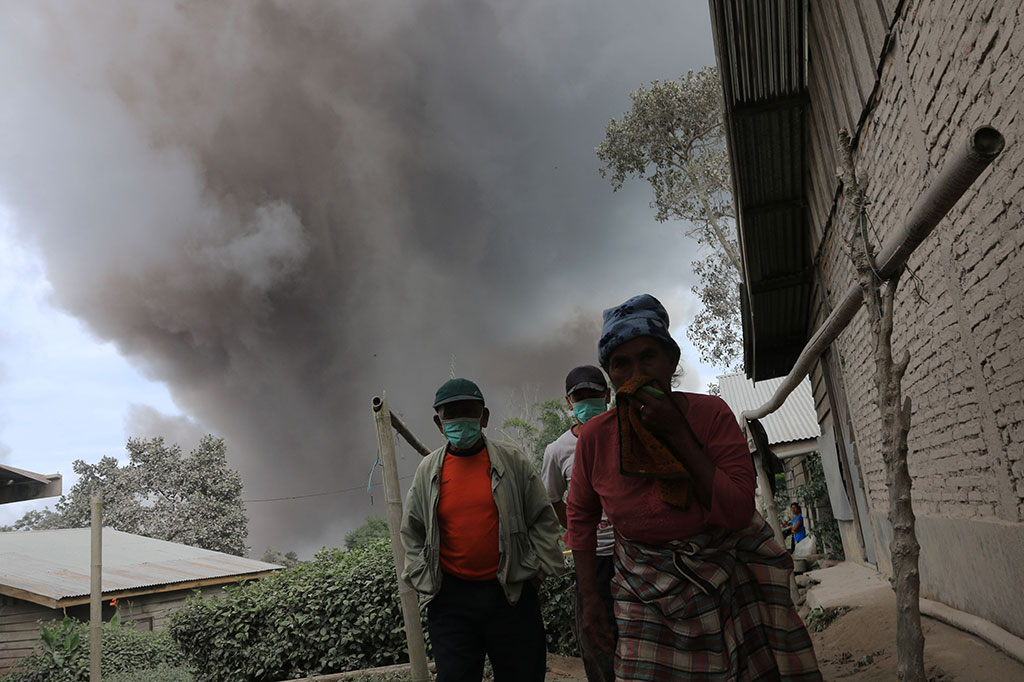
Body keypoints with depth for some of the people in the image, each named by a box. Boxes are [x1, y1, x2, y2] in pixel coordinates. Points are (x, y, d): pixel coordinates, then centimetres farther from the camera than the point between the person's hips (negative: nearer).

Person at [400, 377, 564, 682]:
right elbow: (411, 532, 13)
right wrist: (424, 579, 4)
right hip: (450, 599, 1)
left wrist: (533, 570, -2)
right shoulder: (427, 471, 4)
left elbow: (544, 520, 4)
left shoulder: (512, 461, 0)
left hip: (511, 594, -1)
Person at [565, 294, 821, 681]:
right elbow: (580, 515, 4)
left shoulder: (710, 413, -13)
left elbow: (739, 511, -20)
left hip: (729, 573, 0)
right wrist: (589, 599, 0)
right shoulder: (595, 437, -10)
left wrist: (677, 434, -24)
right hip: (648, 591, 0)